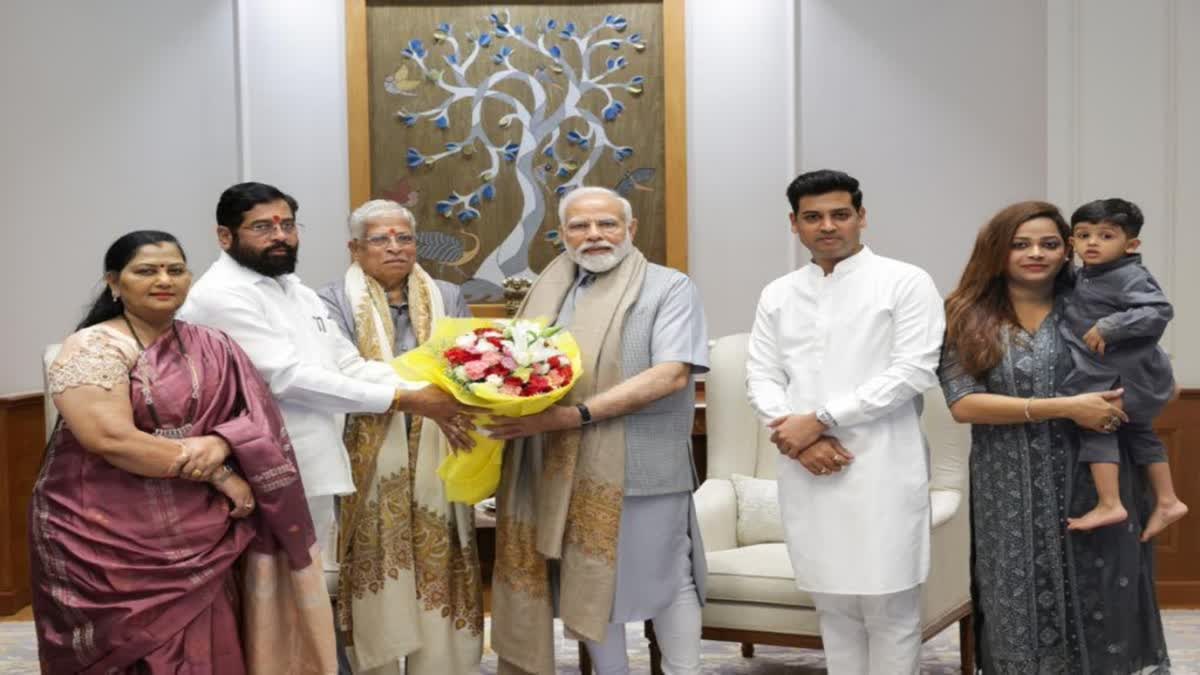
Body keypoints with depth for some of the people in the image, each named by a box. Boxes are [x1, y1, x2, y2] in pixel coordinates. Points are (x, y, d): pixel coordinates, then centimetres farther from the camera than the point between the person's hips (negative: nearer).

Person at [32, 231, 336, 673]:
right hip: (109, 539, -4)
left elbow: (261, 420, 2)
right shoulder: (92, 349, -8)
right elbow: (112, 438, -19)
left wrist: (220, 444, -20)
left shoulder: (211, 348, 9)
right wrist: (218, 474, -16)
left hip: (197, 539, 5)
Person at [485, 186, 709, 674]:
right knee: (592, 581, 13)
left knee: (666, 580, 6)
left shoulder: (668, 288, -3)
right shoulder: (549, 292, 13)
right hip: (563, 471, 5)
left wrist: (578, 415, -24)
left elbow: (672, 374, -16)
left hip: (641, 467, -5)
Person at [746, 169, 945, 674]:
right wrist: (797, 435, -10)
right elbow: (761, 376, 9)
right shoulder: (778, 295, 14)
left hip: (881, 468, -4)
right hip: (807, 470, 4)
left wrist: (819, 418, -12)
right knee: (833, 604, 10)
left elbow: (914, 372, -10)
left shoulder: (905, 282, 0)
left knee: (889, 606, -1)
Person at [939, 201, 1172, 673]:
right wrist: (1065, 408, -15)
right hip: (1013, 496, -1)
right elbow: (962, 404, -11)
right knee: (1024, 610, 5)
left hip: (1093, 484, 1)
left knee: (1098, 606, 4)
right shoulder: (967, 319, 1)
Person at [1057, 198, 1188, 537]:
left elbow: (1159, 311, -32)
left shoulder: (1130, 277, -20)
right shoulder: (1087, 277, 8)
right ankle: (1167, 500, 32)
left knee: (1095, 422, -11)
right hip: (1131, 377, 11)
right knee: (1138, 432, 21)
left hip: (1129, 376, -11)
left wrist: (1108, 327, -33)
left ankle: (1109, 505, -9)